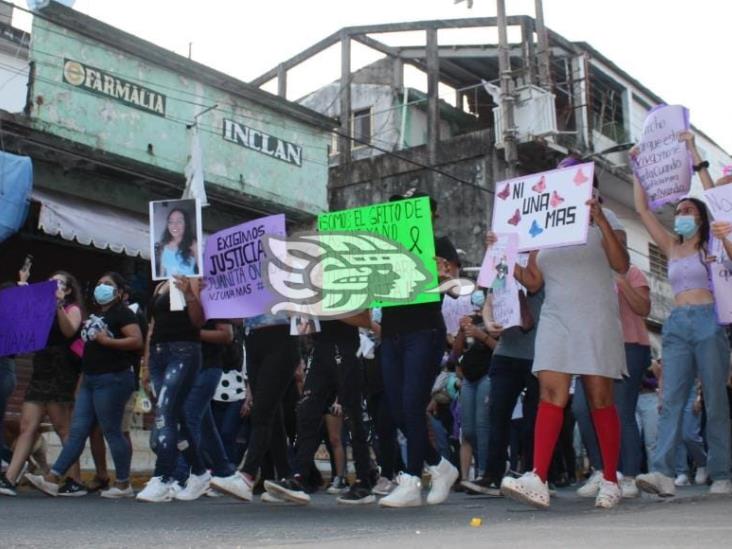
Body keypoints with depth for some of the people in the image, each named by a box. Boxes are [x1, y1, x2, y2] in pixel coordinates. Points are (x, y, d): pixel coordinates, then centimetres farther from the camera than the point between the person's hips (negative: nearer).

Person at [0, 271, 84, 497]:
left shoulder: (72, 309, 5)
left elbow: (69, 331, -14)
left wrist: (58, 305, -18)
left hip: (60, 373, -6)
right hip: (40, 372, 6)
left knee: (63, 429, -6)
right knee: (27, 427, -2)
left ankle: (76, 482, -3)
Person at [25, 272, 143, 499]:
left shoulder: (122, 313, -5)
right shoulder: (94, 314, 21)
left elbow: (137, 340, -18)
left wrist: (107, 341, -19)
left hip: (112, 378, -9)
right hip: (90, 379, 9)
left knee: (111, 431, -5)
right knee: (77, 431, 4)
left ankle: (123, 485, 3)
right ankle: (52, 479, 2)